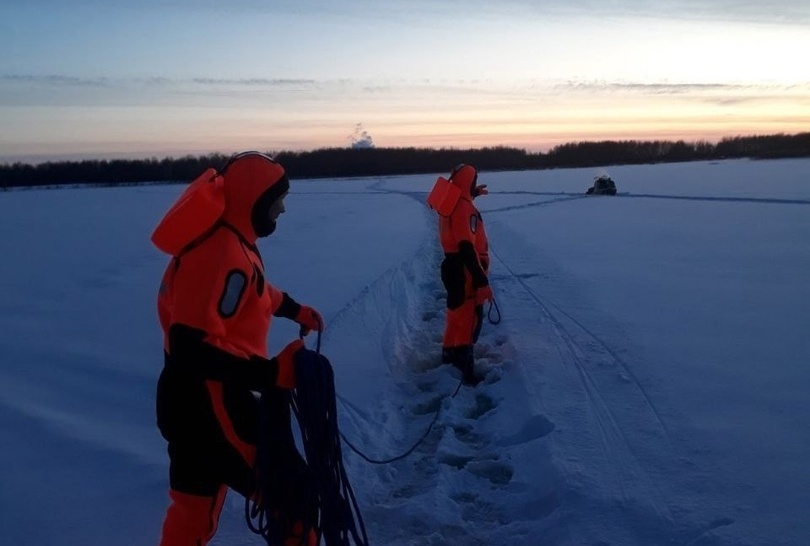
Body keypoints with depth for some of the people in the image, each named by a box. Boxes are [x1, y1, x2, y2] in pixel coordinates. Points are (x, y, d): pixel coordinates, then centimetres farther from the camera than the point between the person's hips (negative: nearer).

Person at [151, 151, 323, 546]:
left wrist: (296, 310, 38)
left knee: (195, 505, 23)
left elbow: (252, 288, 28)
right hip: (208, 403, -10)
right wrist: (270, 373, -32)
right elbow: (193, 347, -31)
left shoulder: (226, 238, 8)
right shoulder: (223, 253, -25)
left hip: (193, 398, 10)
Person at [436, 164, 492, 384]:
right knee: (469, 318, -6)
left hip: (454, 266, 10)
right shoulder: (465, 208, -23)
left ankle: (449, 353, 39)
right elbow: (467, 247, -30)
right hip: (465, 271, -10)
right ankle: (465, 368, -4)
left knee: (457, 311, 24)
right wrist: (482, 280, -32)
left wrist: (473, 194, 41)